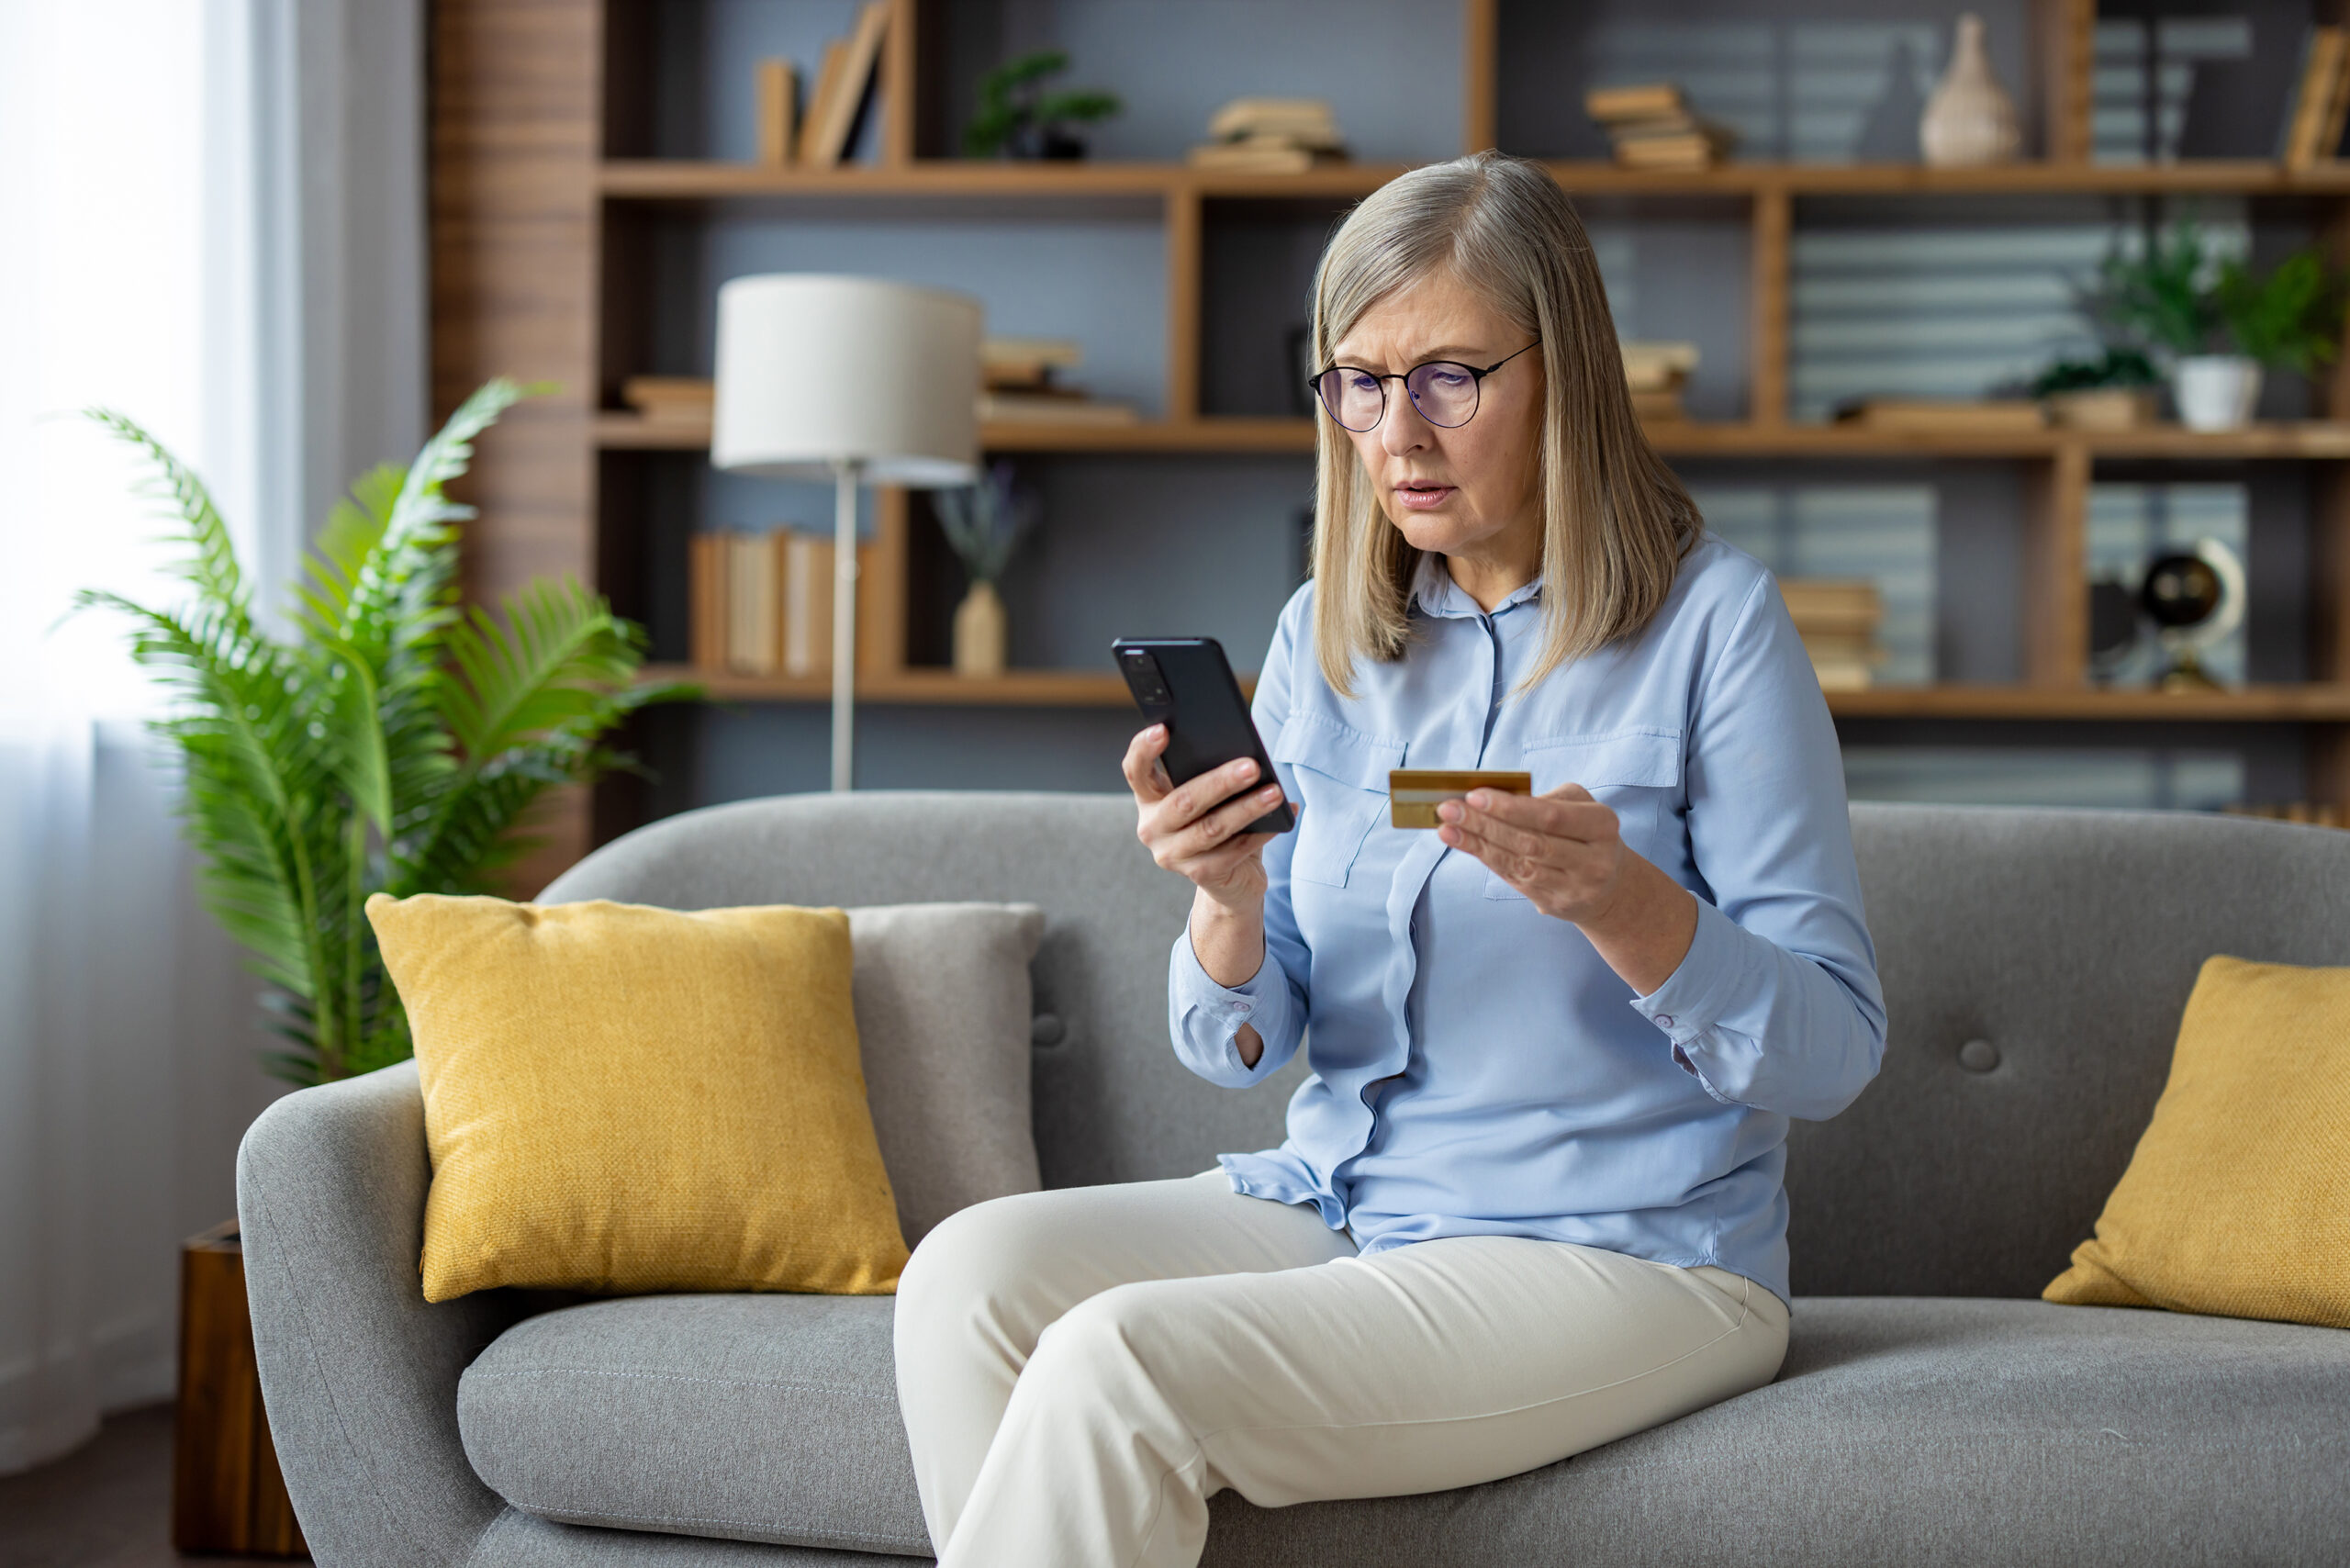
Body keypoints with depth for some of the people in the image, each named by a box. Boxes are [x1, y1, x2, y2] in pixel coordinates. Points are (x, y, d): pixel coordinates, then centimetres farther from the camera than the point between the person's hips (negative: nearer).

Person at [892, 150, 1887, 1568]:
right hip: (1336, 1205, 6)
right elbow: (1242, 1049, 6)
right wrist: (1231, 905, -16)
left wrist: (1620, 903, -28)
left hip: (1626, 1254, -6)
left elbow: (1831, 1054, -10)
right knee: (973, 1274, -19)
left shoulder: (1713, 624, -8)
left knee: (1117, 1365, -25)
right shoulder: (1326, 640, 8)